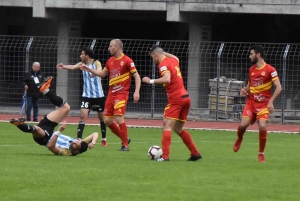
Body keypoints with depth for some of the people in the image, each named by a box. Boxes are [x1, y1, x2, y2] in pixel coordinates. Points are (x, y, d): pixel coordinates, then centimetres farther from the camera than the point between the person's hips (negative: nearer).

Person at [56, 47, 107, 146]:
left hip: (98, 95, -2)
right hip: (87, 95, 2)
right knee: (83, 116, -13)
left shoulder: (96, 63, -7)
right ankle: (78, 139, -17)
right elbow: (73, 67, -16)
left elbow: (100, 71, -28)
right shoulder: (82, 64, 3)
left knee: (102, 117, 10)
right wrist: (64, 66, -38)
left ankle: (104, 139, 27)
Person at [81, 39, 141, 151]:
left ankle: (125, 145, -5)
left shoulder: (127, 61, -10)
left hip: (122, 94, -7)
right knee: (107, 120, 3)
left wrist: (136, 92, -21)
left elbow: (137, 76, -11)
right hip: (111, 93, 8)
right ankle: (125, 139, 21)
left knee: (119, 118, -19)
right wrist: (89, 69, 16)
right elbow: (102, 74, 25)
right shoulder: (110, 61, 11)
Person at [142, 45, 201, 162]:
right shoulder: (173, 61, 15)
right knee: (178, 128, 18)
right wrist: (164, 53, 40)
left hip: (175, 99, -9)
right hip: (185, 97, 9)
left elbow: (167, 79, -29)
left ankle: (165, 156, -25)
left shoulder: (163, 64, -11)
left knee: (167, 126, -13)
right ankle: (195, 153, 21)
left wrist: (151, 81, -23)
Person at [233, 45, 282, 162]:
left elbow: (278, 87, -12)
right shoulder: (251, 69, 10)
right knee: (243, 124, -13)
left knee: (262, 126, -20)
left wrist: (270, 101, -20)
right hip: (251, 102, 4)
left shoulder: (270, 70, -9)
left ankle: (261, 153, 0)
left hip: (264, 104, -4)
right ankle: (239, 139, 23)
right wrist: (245, 90, 1)